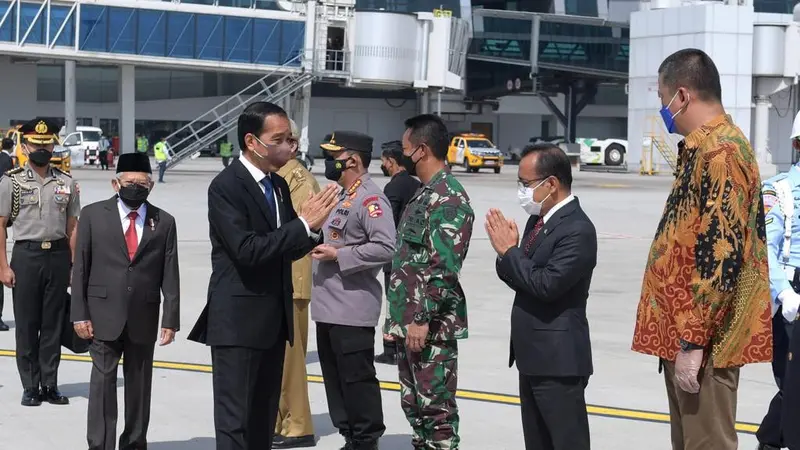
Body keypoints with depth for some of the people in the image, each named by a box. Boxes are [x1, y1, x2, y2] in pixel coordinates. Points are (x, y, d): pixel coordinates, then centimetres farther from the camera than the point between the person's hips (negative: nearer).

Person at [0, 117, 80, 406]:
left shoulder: (66, 183, 7)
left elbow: (73, 227, 9)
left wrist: (75, 266, 3)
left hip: (58, 255, 2)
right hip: (26, 255, -2)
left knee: (54, 324, 7)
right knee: (27, 325, 3)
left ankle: (50, 385, 15)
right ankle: (30, 387, 12)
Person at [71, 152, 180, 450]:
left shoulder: (164, 222, 5)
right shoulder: (93, 215, 3)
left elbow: (170, 275, 2)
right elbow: (80, 268, 2)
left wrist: (171, 320, -4)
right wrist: (80, 314, -4)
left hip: (144, 319, 1)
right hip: (104, 316, -1)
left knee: (139, 384, 9)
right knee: (102, 381, -2)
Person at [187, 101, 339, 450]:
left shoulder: (279, 185, 11)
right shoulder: (225, 186, -14)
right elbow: (247, 250, -23)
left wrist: (311, 229, -7)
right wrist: (304, 224, -21)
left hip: (274, 319, 8)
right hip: (238, 321, -8)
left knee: (264, 420, 12)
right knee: (235, 420, -5)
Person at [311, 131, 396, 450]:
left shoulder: (370, 199, -14)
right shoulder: (340, 197, 17)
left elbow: (385, 248, -23)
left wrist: (338, 255, -19)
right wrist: (319, 247, 11)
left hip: (352, 311, -10)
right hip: (329, 307, 10)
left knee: (357, 379, -4)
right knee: (336, 379, 13)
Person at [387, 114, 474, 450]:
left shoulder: (448, 198, -16)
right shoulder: (423, 194, 16)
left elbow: (444, 267, -23)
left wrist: (422, 319, -24)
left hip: (432, 326, -10)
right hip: (410, 324, 10)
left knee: (436, 406, -5)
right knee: (413, 404, 15)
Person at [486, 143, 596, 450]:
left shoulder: (577, 230, -17)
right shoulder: (538, 220, 11)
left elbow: (546, 285, -25)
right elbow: (521, 278, 14)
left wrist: (509, 251, -14)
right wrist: (507, 251, -7)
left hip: (559, 359, -10)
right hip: (532, 356, 10)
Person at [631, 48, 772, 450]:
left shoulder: (719, 151, -18)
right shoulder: (706, 147, 15)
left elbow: (720, 255, -24)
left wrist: (692, 341, -23)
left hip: (703, 340, -10)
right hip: (685, 330, 10)